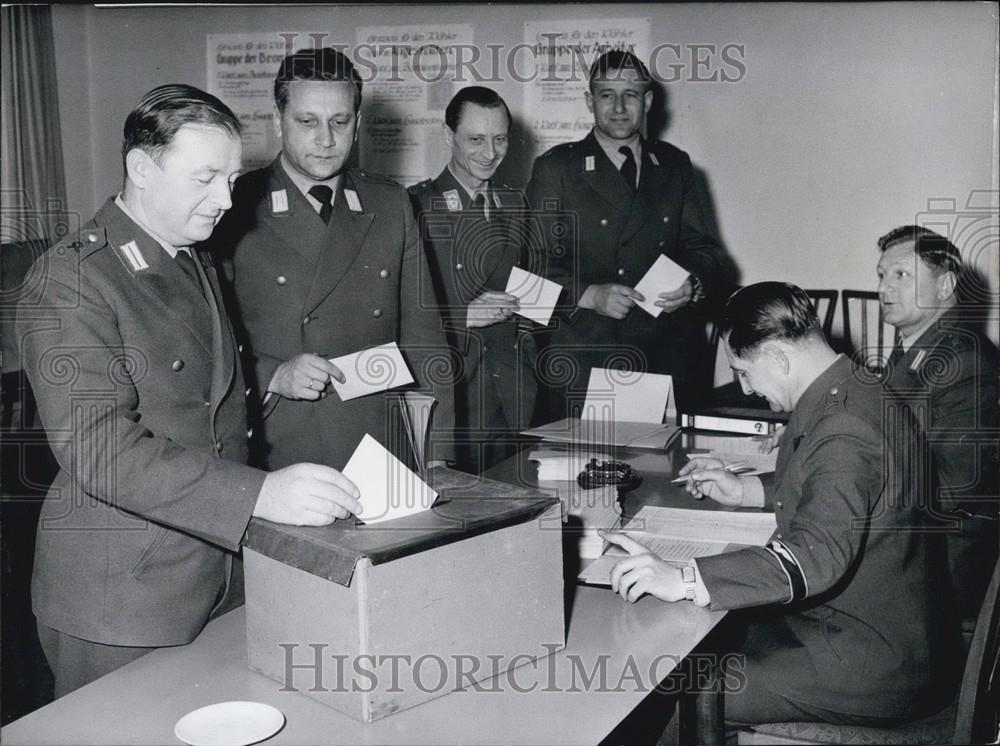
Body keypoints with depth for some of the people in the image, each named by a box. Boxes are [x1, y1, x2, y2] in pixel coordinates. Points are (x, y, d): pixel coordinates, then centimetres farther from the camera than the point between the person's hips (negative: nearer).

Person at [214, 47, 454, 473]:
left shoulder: (391, 206, 6)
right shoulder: (235, 210, -5)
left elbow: (423, 337, 7)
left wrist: (437, 460, 3)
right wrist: (272, 377, -20)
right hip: (271, 464, -3)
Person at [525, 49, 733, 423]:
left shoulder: (675, 165, 15)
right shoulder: (555, 168, 4)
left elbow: (700, 248, 14)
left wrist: (693, 284, -9)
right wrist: (590, 295, -19)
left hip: (668, 357, 3)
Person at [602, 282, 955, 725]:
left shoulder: (846, 429, -27)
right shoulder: (855, 393, 6)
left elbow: (818, 554, -39)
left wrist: (683, 580, -44)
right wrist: (744, 491, 13)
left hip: (872, 667, -10)